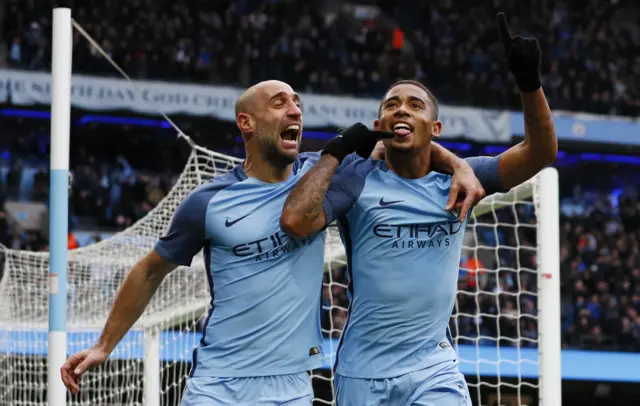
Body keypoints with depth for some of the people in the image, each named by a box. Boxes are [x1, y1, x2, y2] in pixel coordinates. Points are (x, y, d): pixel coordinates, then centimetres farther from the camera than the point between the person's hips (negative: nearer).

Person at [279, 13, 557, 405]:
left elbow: (540, 152, -4)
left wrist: (529, 82, -18)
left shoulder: (455, 180, 4)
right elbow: (295, 221, -20)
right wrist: (334, 153, -9)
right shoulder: (358, 180, -4)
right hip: (363, 373, -1)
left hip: (435, 372, 1)